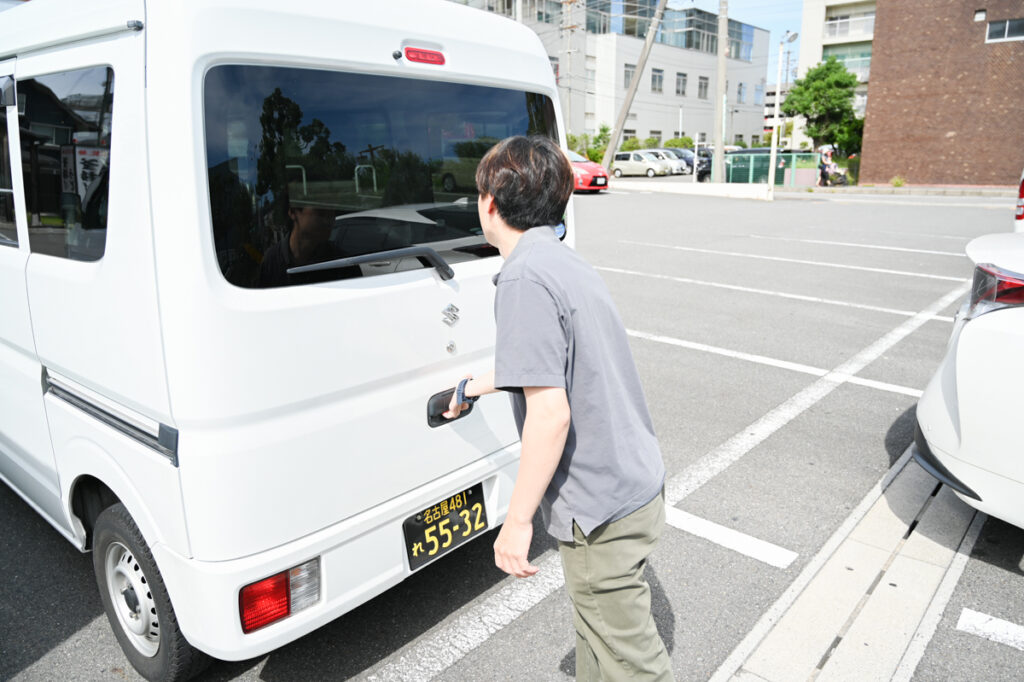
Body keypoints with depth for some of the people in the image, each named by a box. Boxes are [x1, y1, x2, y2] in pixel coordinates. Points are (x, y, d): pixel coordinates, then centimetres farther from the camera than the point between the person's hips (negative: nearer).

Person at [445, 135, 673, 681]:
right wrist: (474, 387, 41)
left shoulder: (524, 278, -22)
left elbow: (550, 414, -28)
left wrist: (517, 520, -17)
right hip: (634, 485, 10)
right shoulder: (566, 262, 9)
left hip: (602, 508, -10)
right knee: (599, 632, 28)